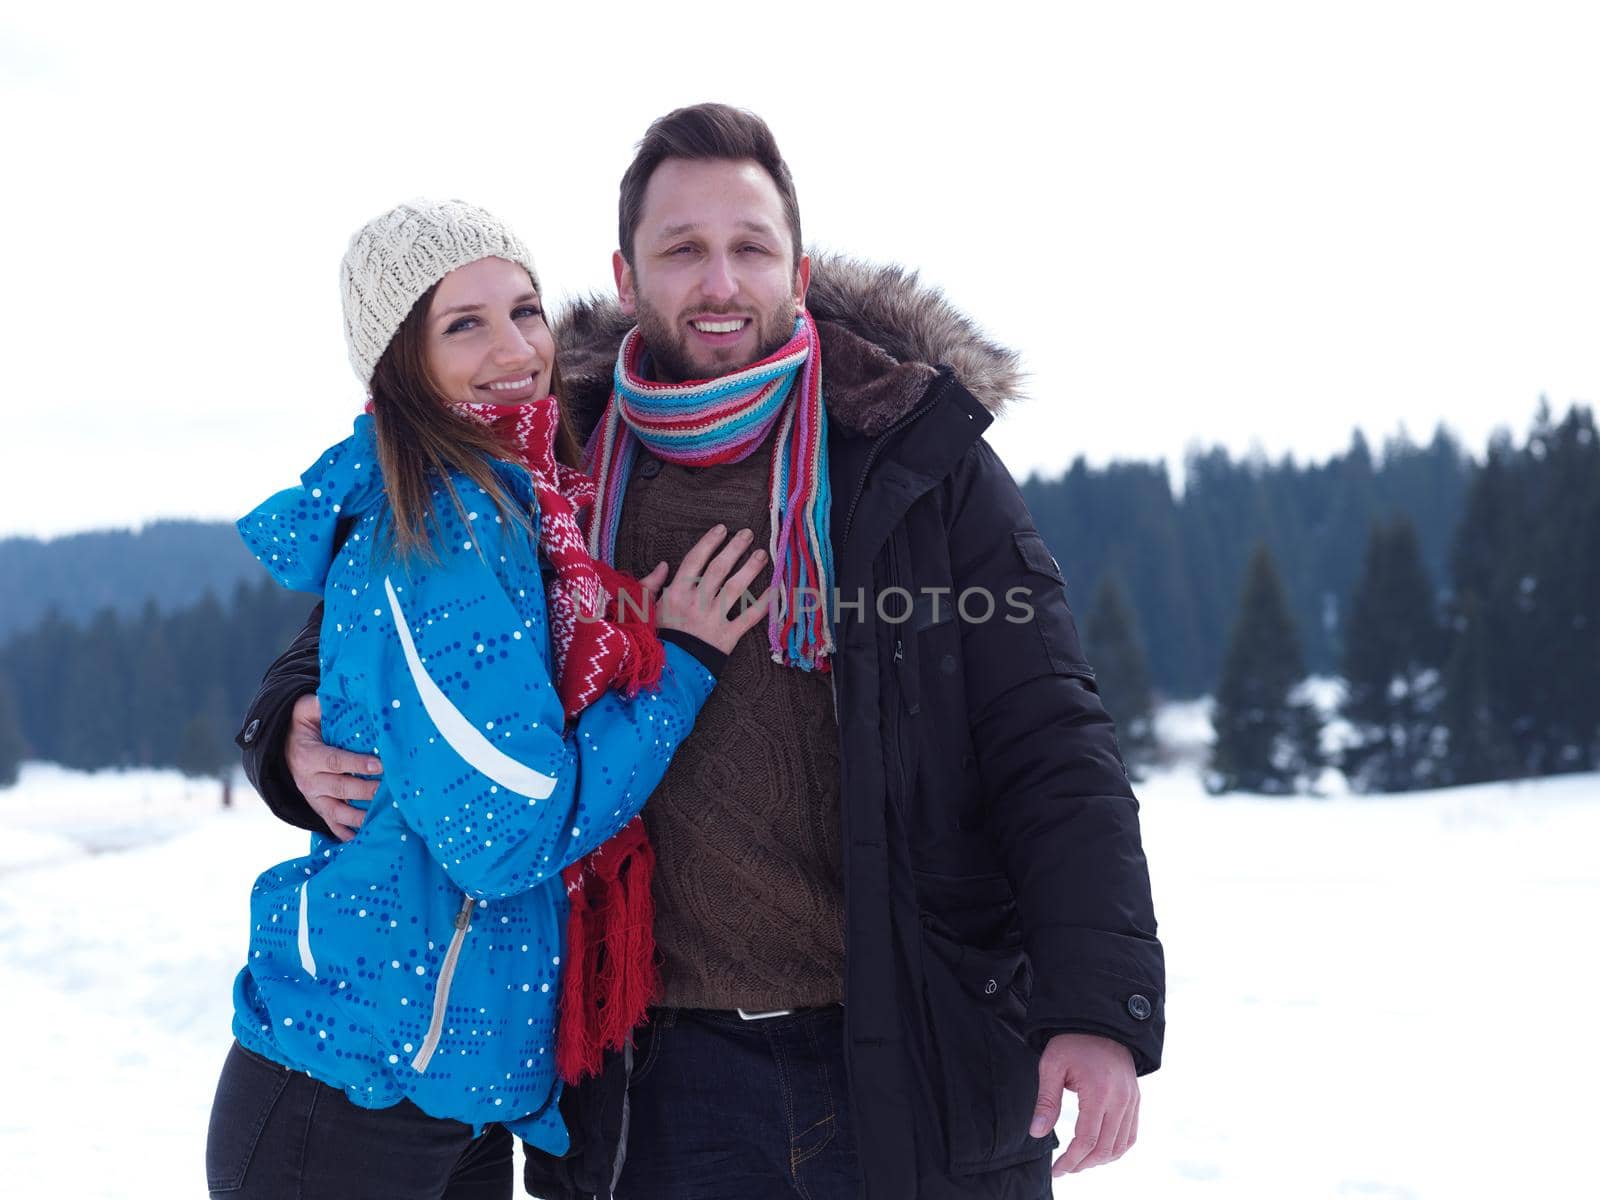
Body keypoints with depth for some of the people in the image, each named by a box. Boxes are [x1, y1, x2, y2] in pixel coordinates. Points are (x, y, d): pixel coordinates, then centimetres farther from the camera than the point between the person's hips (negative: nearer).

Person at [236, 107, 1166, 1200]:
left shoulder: (921, 461, -2)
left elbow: (1051, 749, -5)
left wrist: (1098, 1006, -16)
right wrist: (301, 737, -7)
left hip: (921, 1069, -1)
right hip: (663, 1086, 1)